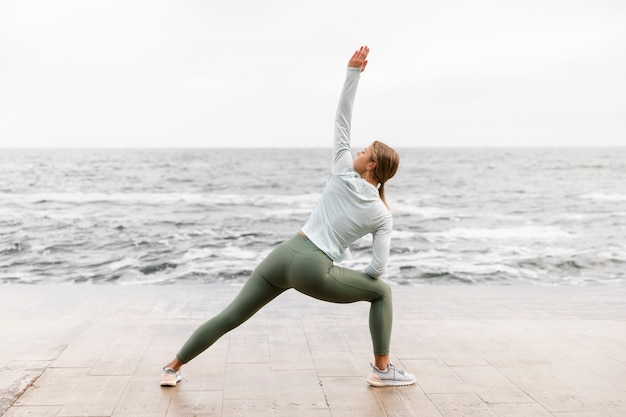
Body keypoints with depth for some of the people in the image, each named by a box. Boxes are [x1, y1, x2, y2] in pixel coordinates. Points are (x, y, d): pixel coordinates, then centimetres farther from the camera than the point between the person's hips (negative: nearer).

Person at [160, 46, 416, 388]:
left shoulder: (344, 175, 6)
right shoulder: (382, 216, 4)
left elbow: (341, 119, 5)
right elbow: (378, 267, 0)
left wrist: (353, 70, 6)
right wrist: (354, 281, 22)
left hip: (283, 255, 3)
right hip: (312, 270, -3)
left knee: (230, 317, 14)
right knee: (381, 292, 18)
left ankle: (173, 367, 21)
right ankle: (382, 369, 16)